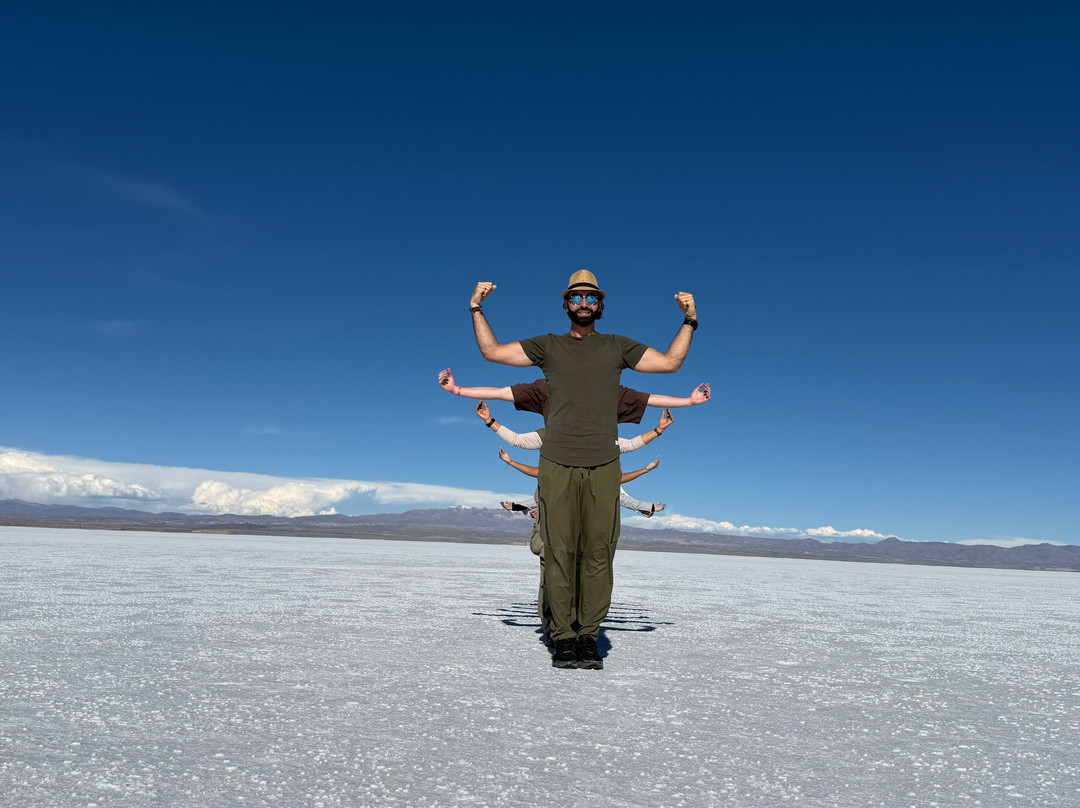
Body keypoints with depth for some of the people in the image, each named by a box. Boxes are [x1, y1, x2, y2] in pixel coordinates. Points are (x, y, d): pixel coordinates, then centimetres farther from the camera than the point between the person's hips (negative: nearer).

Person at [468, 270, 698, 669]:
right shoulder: (548, 346, 14)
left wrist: (689, 321, 10)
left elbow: (670, 362, 17)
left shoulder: (618, 347, 16)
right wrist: (476, 310, 10)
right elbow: (492, 351, 15)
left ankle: (589, 637, 7)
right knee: (560, 553, -2)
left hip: (603, 467, 1)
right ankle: (563, 637, 6)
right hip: (557, 467, 0)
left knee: (598, 554, -2)